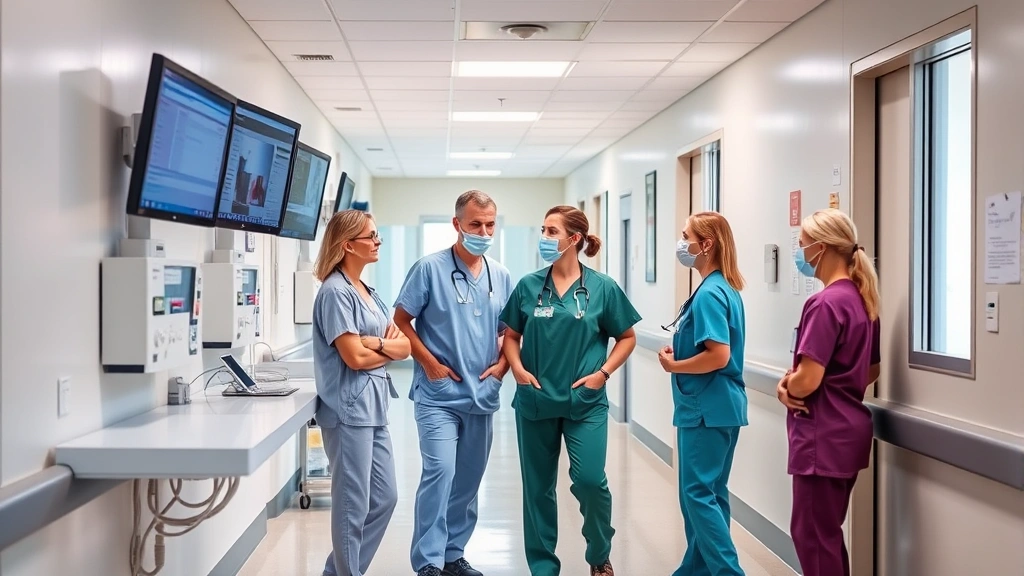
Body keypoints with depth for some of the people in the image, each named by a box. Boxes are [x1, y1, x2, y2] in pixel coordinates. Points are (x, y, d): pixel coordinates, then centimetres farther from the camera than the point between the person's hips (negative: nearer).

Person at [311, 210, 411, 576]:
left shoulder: (368, 293, 14)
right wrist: (389, 347, 0)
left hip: (374, 407, 9)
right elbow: (355, 357, -18)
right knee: (354, 505, 0)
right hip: (349, 408, -9)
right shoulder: (336, 292, -12)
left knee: (385, 497, 14)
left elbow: (405, 347, 9)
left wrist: (375, 343, -12)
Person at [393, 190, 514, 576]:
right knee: (439, 471, -16)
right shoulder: (430, 268, -8)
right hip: (439, 395, -5)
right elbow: (401, 321, -6)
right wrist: (431, 364, -11)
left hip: (482, 396, 5)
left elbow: (510, 330, 17)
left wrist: (502, 364, 0)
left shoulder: (501, 277, 8)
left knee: (468, 480, 12)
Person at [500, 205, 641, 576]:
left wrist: (603, 373, -7)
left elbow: (627, 338, 6)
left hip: (585, 402, -2)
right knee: (538, 486, 8)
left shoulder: (602, 288, -3)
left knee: (589, 479, -11)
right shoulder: (529, 286, 2)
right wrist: (517, 368, -6)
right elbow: (511, 337, 11)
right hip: (535, 400, 2)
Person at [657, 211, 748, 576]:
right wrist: (679, 352, 6)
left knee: (698, 493, -3)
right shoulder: (725, 288, 11)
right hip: (719, 406, 10)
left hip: (707, 408, -10)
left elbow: (718, 355, -26)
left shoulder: (709, 293, -19)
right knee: (709, 491, 15)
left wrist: (673, 365, -12)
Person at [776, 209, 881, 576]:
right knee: (827, 533, 19)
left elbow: (807, 381, -23)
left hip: (824, 435, -9)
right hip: (847, 430, 9)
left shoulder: (825, 303, -19)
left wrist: (785, 387, 1)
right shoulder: (861, 299, 8)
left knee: (813, 536, 2)